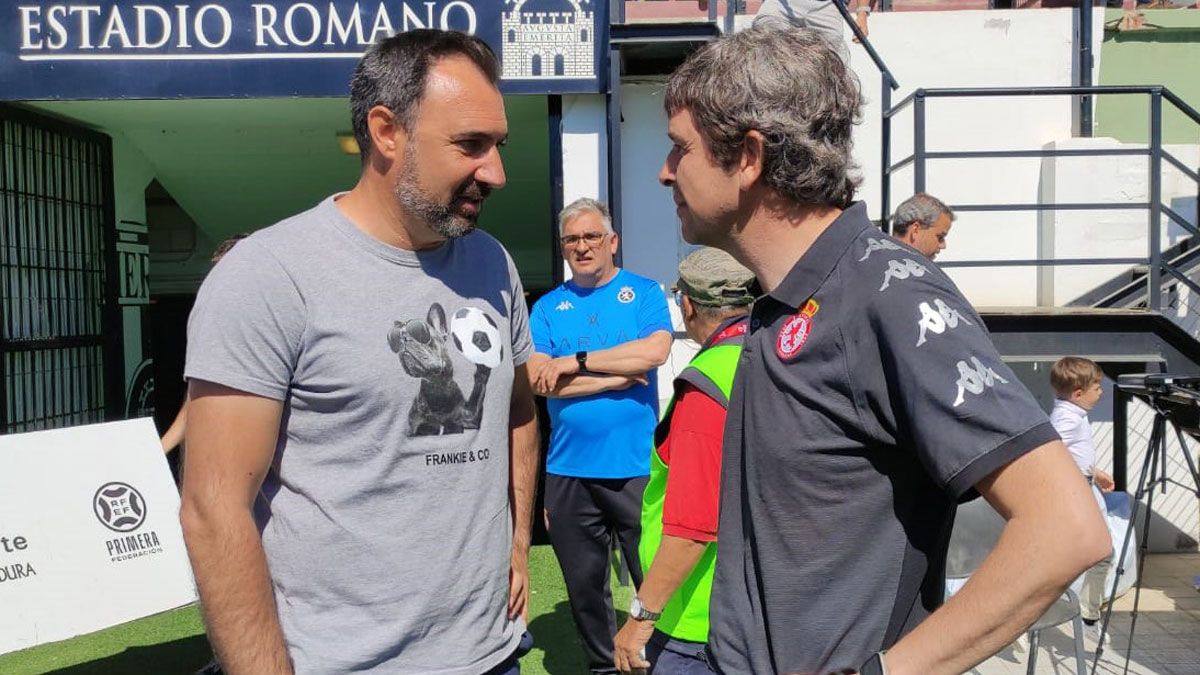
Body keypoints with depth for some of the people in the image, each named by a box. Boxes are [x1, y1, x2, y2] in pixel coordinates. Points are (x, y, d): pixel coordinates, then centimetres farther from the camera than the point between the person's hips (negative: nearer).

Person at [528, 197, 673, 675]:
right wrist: (620, 376, -12)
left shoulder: (643, 292, 1)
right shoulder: (546, 307, 6)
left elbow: (655, 350, -18)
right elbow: (537, 381, -8)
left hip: (635, 466, -2)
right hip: (568, 472, 3)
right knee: (584, 586, 17)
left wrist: (576, 362, -15)